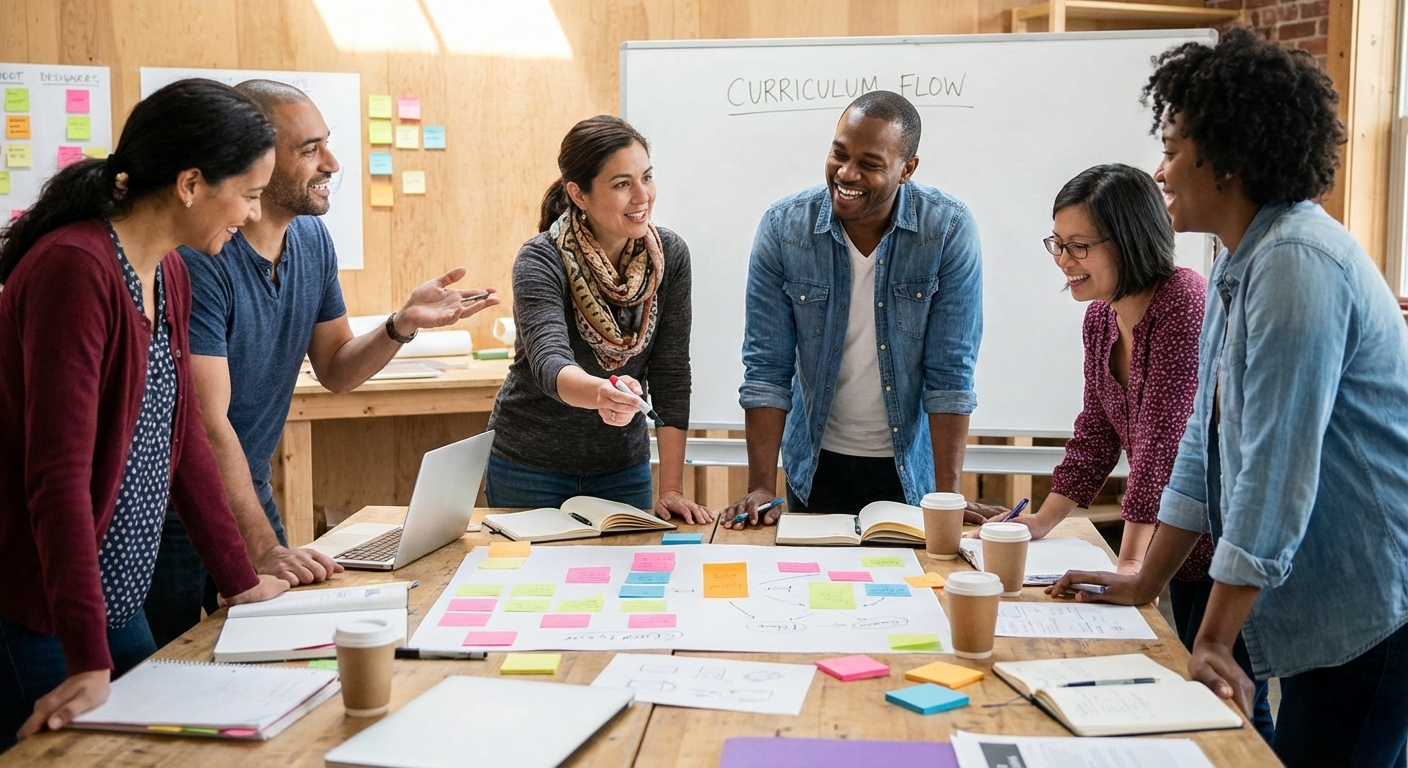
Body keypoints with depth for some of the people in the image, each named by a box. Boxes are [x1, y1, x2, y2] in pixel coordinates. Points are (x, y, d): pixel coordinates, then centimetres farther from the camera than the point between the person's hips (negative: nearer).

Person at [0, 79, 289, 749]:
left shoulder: (169, 276, 7)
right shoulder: (73, 269, -21)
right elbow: (58, 474, -26)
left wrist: (240, 581, 15)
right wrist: (89, 661, -27)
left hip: (119, 606, 9)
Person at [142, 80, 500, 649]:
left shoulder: (312, 239, 0)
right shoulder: (200, 260, -25)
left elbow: (335, 371, 8)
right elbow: (207, 424, -27)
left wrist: (402, 325, -12)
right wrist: (262, 549, -27)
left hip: (251, 492, 7)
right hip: (173, 510, -7)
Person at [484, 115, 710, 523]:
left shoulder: (670, 256, -9)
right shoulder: (540, 261, -20)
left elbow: (671, 375, -9)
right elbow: (550, 365, -34)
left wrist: (671, 489, -13)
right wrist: (599, 394, -57)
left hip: (624, 466, 3)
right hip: (529, 470, -3)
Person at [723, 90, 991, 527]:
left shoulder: (950, 231, -16)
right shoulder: (782, 227, -13)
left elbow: (950, 374, -15)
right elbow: (766, 367, -11)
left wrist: (947, 496, -20)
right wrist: (761, 487, -16)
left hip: (911, 466, -1)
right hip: (816, 464, 1)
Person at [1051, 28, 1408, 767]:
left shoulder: (1298, 264, -21)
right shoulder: (1237, 264, 9)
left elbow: (1276, 471, -24)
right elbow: (1208, 435, 14)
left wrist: (1213, 639, -19)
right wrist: (1143, 582, 13)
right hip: (1324, 605, 9)